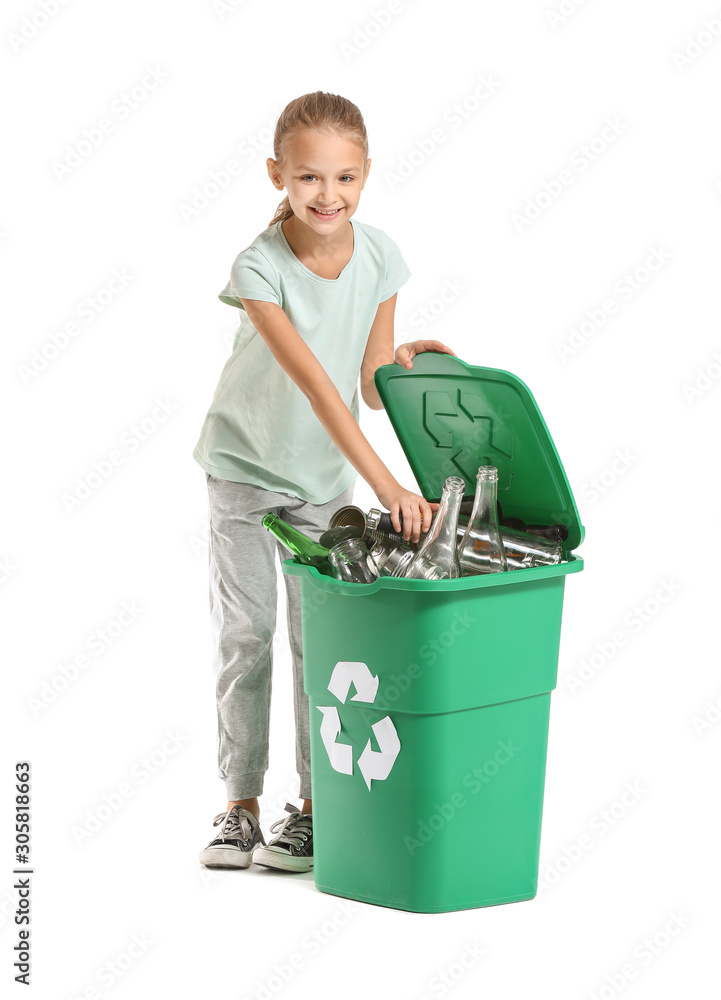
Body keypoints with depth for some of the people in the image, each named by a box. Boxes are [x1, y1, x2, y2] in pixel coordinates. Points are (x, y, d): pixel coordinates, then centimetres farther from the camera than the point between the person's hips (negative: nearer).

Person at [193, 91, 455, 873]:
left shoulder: (379, 258, -15)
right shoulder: (260, 267, -27)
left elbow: (371, 384, -7)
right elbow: (315, 384, -35)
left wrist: (405, 361, -30)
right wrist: (387, 485, -41)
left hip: (325, 475, 3)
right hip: (244, 465, -3)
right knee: (244, 636, 3)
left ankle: (313, 808, 13)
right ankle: (240, 806, 13)